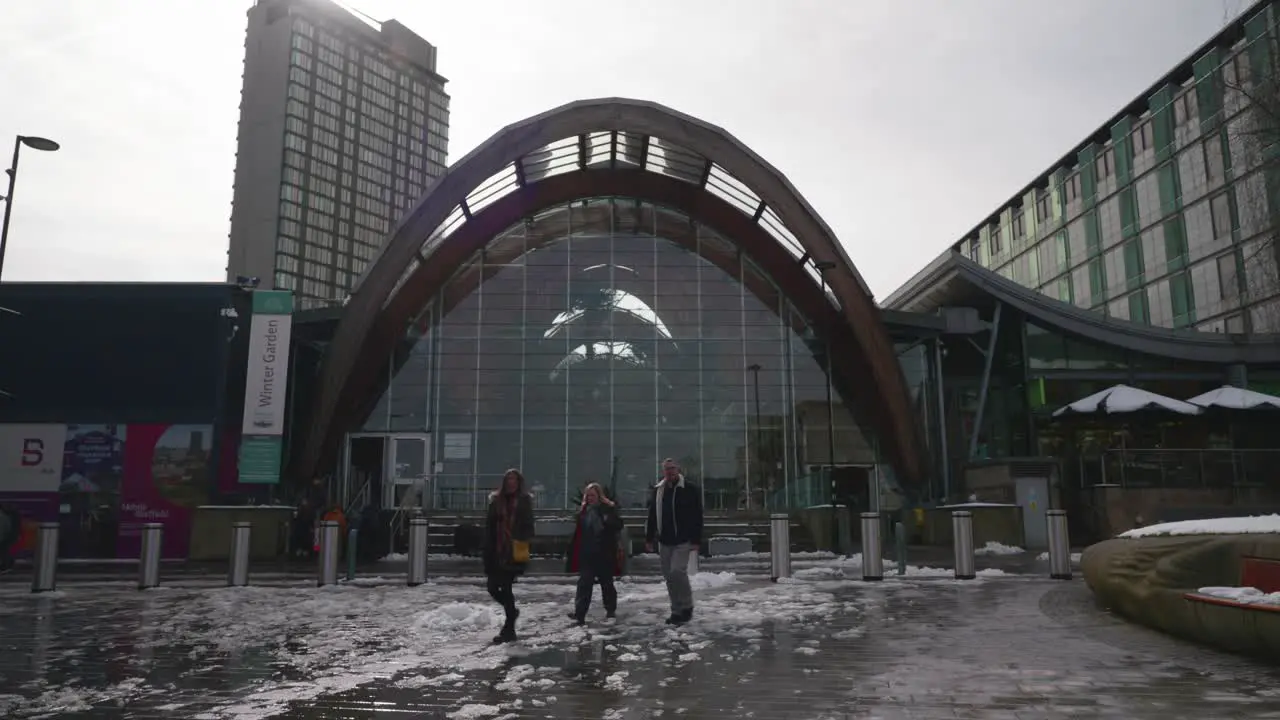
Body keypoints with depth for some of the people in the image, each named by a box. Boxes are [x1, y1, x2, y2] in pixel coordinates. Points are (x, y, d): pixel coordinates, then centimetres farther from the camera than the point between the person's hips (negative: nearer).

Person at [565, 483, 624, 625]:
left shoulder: (608, 508, -5)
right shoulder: (584, 511, 9)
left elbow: (618, 525, -12)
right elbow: (578, 533, 11)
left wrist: (608, 521, -31)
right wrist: (572, 554, 8)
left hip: (604, 554, -3)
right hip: (587, 554, 3)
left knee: (606, 582, 10)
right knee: (584, 583, -3)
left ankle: (611, 609, 26)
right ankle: (579, 613, -6)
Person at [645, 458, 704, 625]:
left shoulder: (690, 489, -6)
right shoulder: (658, 490, 9)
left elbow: (697, 516, -8)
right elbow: (652, 516, 14)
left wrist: (696, 540, -13)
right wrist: (649, 539, 10)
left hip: (683, 540, -6)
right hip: (664, 541, 6)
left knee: (677, 572, -17)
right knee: (669, 576, 8)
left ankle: (686, 607, 2)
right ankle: (677, 611, 19)